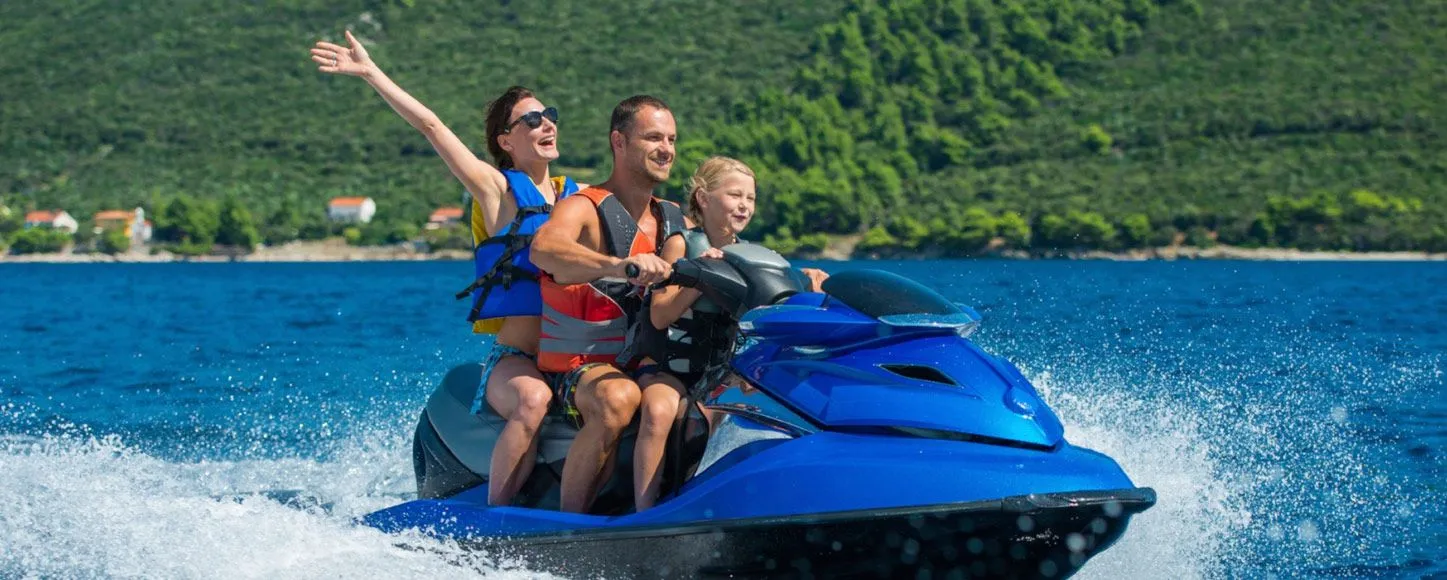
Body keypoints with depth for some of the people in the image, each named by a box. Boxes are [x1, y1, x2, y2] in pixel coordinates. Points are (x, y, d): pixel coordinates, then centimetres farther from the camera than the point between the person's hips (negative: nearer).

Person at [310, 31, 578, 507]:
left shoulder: (577, 197, 20)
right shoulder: (497, 189, 6)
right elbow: (430, 125, 1)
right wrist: (369, 72, -1)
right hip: (512, 358, -5)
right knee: (533, 398, -38)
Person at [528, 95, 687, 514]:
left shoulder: (674, 221, 14)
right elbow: (543, 249, -31)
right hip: (577, 368, -7)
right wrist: (618, 266, -51)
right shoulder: (585, 209, -8)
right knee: (619, 398, -38)